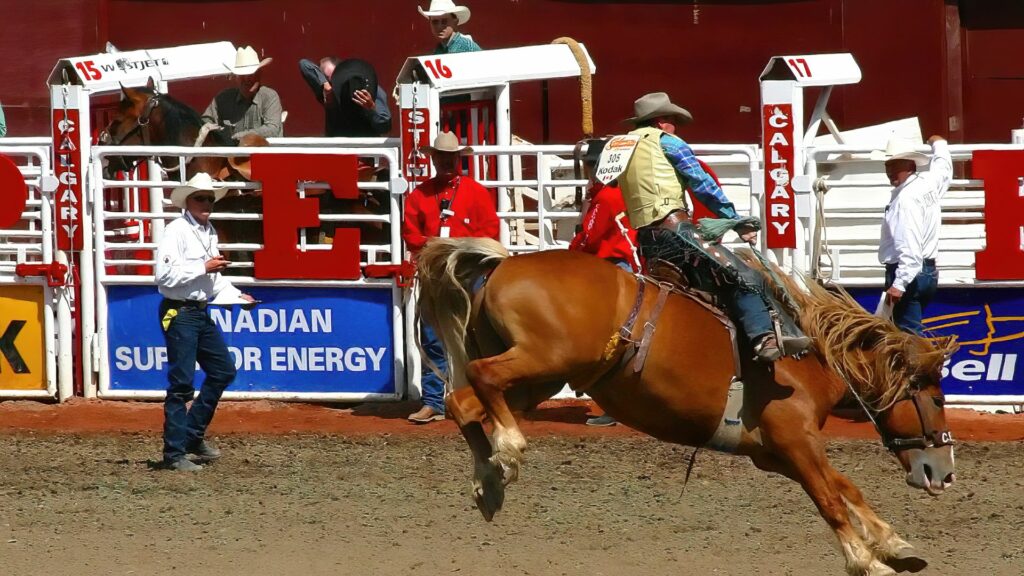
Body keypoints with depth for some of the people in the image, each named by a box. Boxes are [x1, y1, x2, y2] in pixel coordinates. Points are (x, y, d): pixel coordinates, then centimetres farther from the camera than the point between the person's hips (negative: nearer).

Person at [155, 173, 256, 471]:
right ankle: (174, 453, 0)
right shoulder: (176, 231, -14)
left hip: (201, 312, 9)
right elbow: (165, 275, -24)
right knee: (181, 383, -6)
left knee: (223, 370, 12)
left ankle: (193, 435, 23)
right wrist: (204, 267, -20)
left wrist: (237, 296, 11)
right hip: (178, 312, -9)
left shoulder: (209, 233, 13)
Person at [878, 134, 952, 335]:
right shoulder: (928, 184, 9)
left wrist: (899, 284, -30)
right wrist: (939, 145, 55)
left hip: (908, 273, -10)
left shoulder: (906, 198, -18)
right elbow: (942, 168, 34)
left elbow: (910, 246, -26)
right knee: (912, 331, 15)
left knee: (909, 333, -12)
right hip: (927, 271, 10)